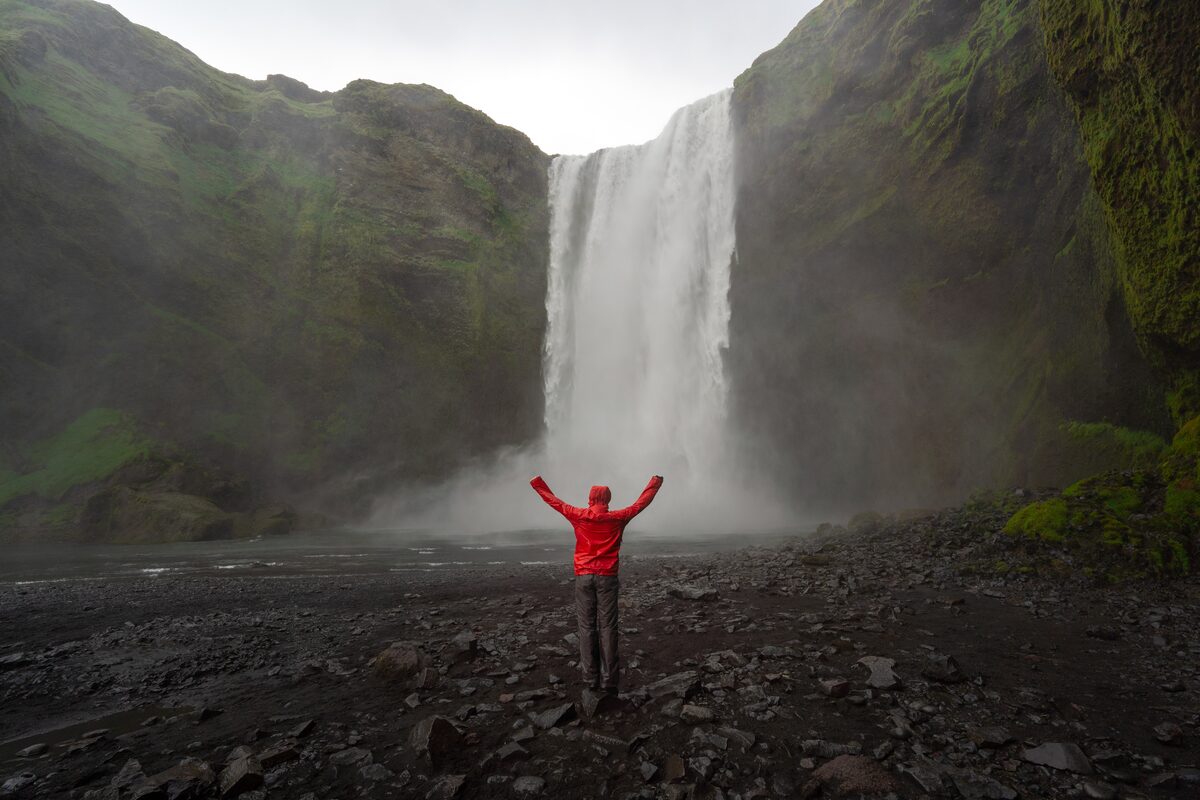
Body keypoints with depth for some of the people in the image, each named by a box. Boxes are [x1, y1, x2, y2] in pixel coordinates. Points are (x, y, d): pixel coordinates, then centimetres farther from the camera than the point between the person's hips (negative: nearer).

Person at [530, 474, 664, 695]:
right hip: (607, 577, -1)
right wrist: (655, 484, 25)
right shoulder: (617, 518, 0)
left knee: (587, 627, 4)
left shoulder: (579, 516, 1)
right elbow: (640, 503, 11)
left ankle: (591, 679, 6)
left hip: (583, 577, 1)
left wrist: (538, 484, 27)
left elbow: (554, 501, 12)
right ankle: (609, 681, 0)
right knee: (607, 627, 1)